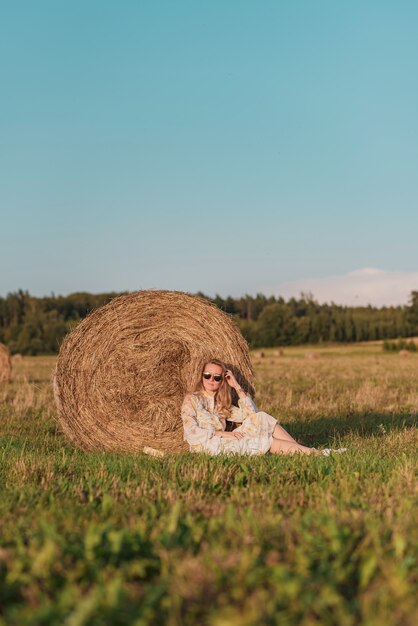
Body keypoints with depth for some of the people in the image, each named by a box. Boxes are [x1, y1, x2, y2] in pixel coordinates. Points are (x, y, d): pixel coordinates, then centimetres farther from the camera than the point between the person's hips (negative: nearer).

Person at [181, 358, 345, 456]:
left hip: (222, 443, 7)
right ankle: (316, 454, -16)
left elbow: (250, 414, 12)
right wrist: (222, 433, -17)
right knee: (268, 442, -16)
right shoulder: (191, 399, 0)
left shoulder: (221, 404, 19)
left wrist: (237, 387, 8)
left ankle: (299, 450, -14)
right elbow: (191, 434, -13)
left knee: (261, 418, -8)